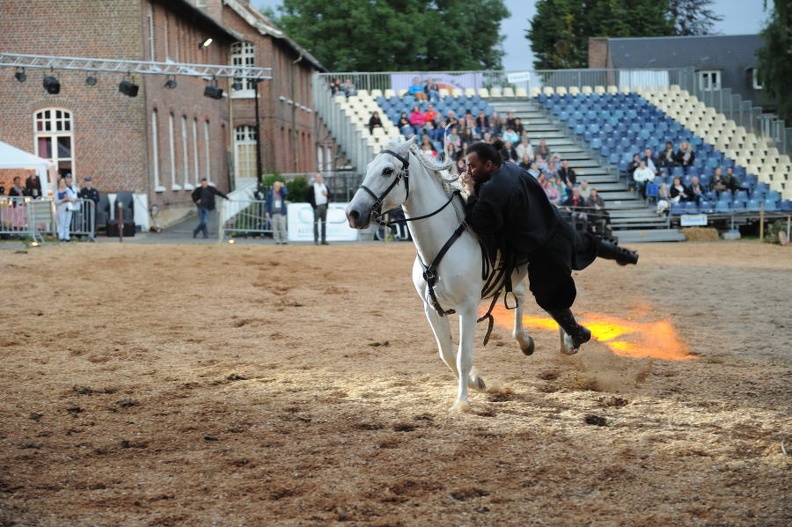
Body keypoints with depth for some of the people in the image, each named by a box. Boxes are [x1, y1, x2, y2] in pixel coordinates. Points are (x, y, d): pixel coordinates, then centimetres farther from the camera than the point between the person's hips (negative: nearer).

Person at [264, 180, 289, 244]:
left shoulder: (281, 193, 9)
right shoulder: (270, 193, 6)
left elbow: (286, 193, -15)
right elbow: (266, 203, 6)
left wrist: (282, 187, -6)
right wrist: (266, 211, -3)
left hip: (281, 213, 0)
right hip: (273, 213, 0)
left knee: (282, 227, -6)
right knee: (275, 228, -2)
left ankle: (284, 240, -5)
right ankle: (277, 240, 2)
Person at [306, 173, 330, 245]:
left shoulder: (325, 187, 15)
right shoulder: (312, 187, -1)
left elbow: (329, 195, 19)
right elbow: (308, 198, -2)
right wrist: (313, 205, -9)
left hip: (324, 206, 5)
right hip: (317, 207, -5)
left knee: (324, 223, 6)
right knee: (316, 223, -5)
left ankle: (324, 240, 9)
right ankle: (316, 240, -4)